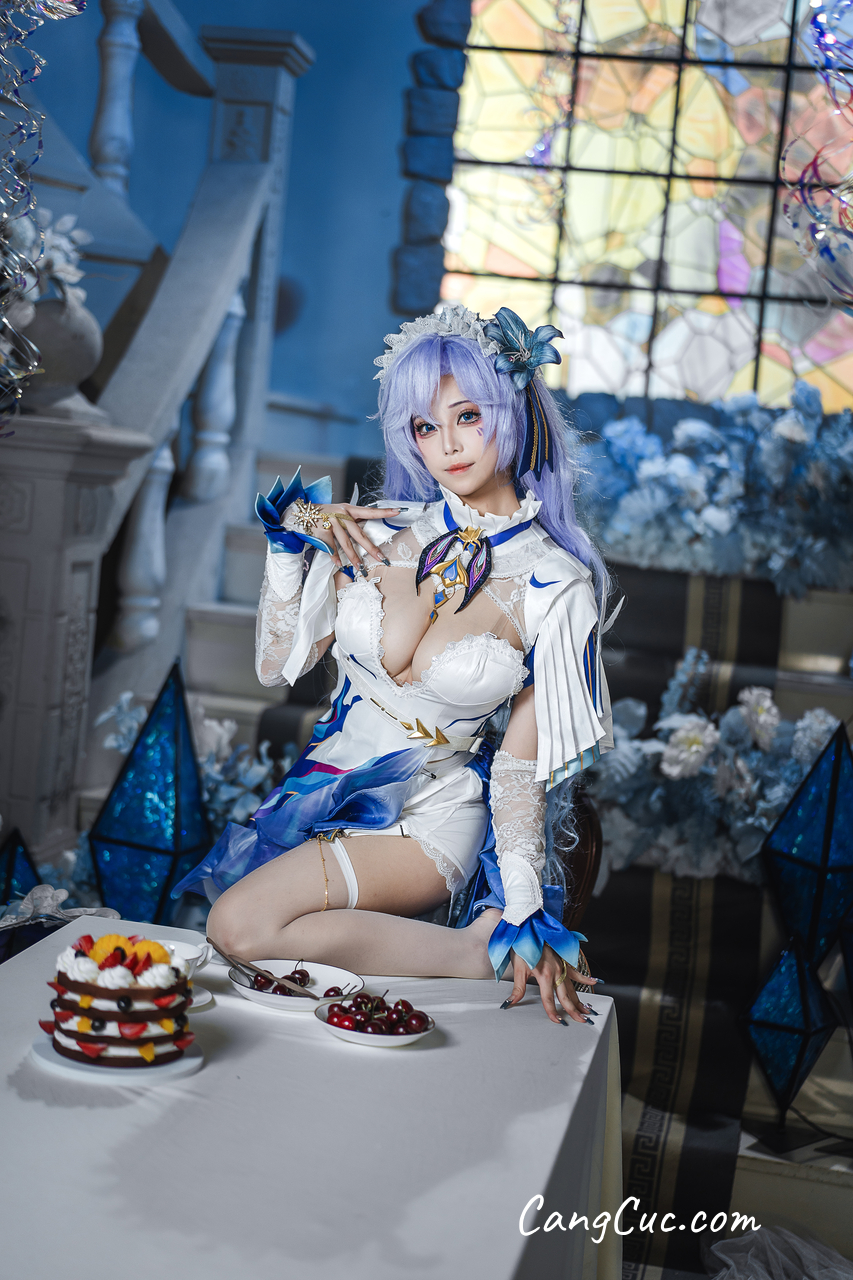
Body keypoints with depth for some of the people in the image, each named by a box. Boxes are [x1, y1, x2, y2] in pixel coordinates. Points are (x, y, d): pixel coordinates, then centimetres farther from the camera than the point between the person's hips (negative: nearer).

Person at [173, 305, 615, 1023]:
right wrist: (289, 544, -5)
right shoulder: (377, 532, 0)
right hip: (324, 793, 6)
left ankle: (486, 944, -12)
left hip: (430, 821, -6)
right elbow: (278, 664, 5)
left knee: (241, 925, -26)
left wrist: (525, 912, -13)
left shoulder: (557, 584, -9)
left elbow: (522, 761, -6)